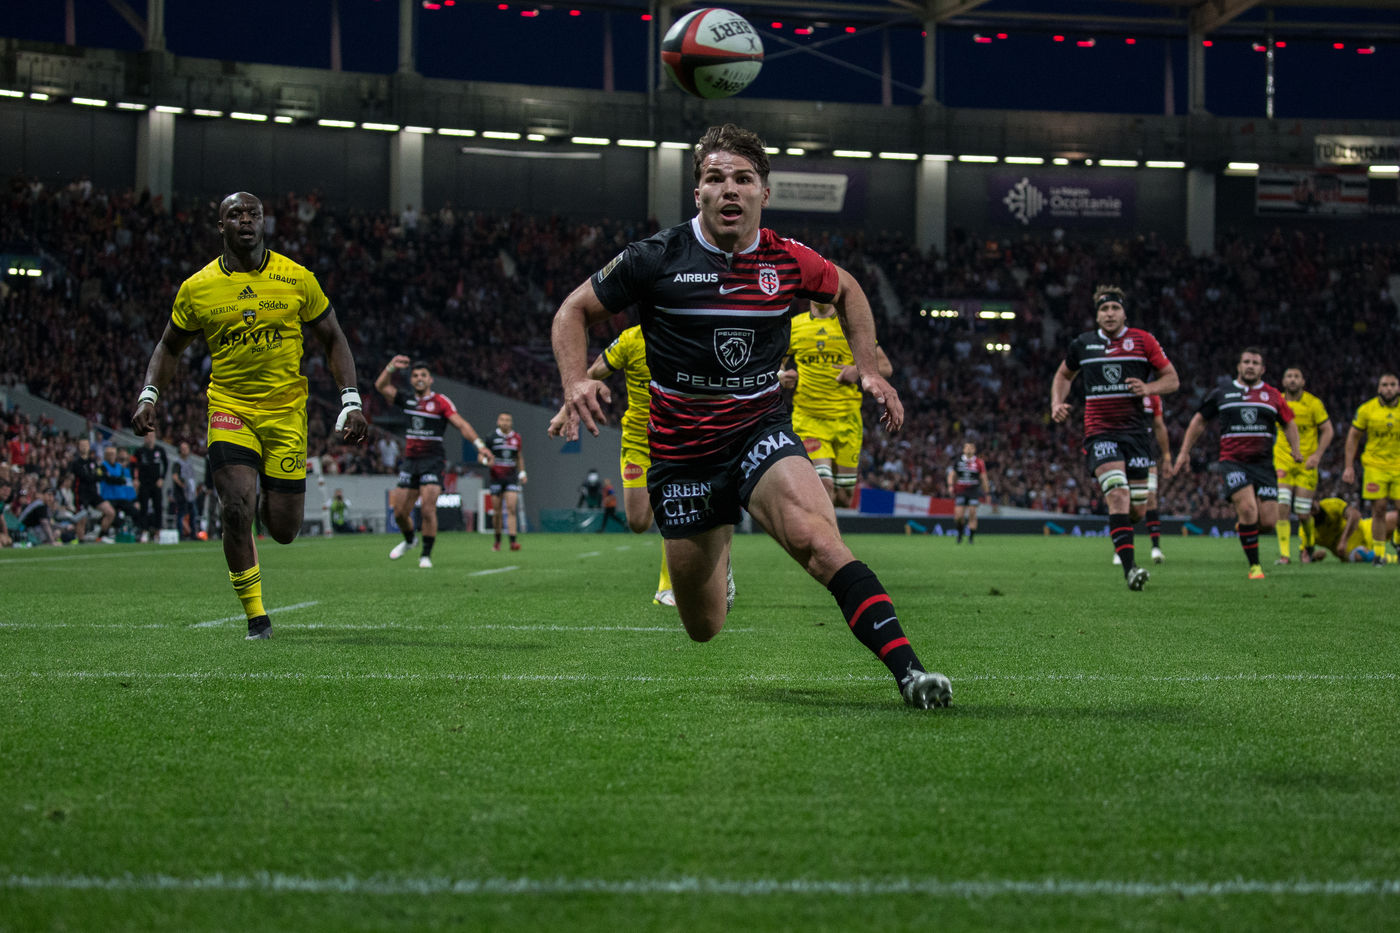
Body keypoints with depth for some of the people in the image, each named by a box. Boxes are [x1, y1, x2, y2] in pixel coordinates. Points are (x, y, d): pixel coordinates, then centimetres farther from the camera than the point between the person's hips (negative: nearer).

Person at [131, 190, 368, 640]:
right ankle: (256, 615, -5)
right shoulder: (197, 288, -1)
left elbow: (332, 340, 7)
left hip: (286, 410, 1)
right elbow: (170, 346, 14)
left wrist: (351, 401, -3)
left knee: (283, 530, 1)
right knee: (236, 507, -21)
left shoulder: (297, 279, -2)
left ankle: (268, 499, 41)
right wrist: (149, 395, -2)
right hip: (229, 407, 0)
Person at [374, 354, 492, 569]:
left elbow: (461, 424, -13)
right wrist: (392, 367, -7)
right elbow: (382, 386, 9)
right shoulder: (408, 401, 12)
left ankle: (426, 555, -5)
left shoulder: (440, 402, -4)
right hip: (410, 461, 5)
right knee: (400, 512, 6)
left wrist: (480, 445, -26)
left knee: (428, 510, -17)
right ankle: (408, 541, 36)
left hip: (433, 461, -5)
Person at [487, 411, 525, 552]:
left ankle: (513, 541, -17)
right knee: (497, 512, 2)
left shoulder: (516, 438, 8)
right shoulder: (492, 437, -1)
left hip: (512, 477, 1)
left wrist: (522, 473, 15)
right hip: (496, 478, -1)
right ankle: (497, 541, 18)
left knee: (511, 509, -12)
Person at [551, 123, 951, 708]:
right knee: (704, 629, 9)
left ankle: (906, 669, -37)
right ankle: (717, 551, 46)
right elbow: (574, 311, 2)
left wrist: (869, 369, 9)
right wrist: (576, 381, -16)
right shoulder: (657, 258, -10)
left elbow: (846, 291, 20)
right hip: (681, 454, 0)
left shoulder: (787, 261, -3)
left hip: (761, 434, 0)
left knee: (818, 538, -31)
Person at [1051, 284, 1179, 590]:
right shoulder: (1082, 344, 7)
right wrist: (1057, 403, 8)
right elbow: (1064, 375, 26)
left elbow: (1172, 379, 6)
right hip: (1099, 431, -1)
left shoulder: (1143, 341, 2)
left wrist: (1148, 387, -14)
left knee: (1138, 504, 4)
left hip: (1134, 430, 1)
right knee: (1118, 494, -22)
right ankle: (1129, 568, -29)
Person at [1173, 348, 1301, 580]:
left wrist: (1295, 448, 3)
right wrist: (1184, 451, 11)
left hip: (1263, 463, 2)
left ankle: (1245, 524, 30)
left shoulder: (1273, 395, 9)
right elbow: (1199, 421, 14)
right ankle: (1254, 565, -8)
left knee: (1268, 522, -7)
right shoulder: (1222, 392, 7)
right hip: (1233, 462, -2)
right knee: (1248, 508, -21)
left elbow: (1289, 423, 18)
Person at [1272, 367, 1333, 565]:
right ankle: (1284, 554, -11)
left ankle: (1306, 548, 28)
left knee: (1303, 513, 0)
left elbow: (1327, 430, -3)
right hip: (1282, 462, 1)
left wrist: (1317, 455, -15)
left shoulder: (1313, 403, -6)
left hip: (1306, 464, -1)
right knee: (1282, 506, -16)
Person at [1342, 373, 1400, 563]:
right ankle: (1378, 553, 6)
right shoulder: (1367, 409, -1)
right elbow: (1353, 436, 7)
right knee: (1379, 509, -3)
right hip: (1375, 466, -1)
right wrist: (1348, 466, 3)